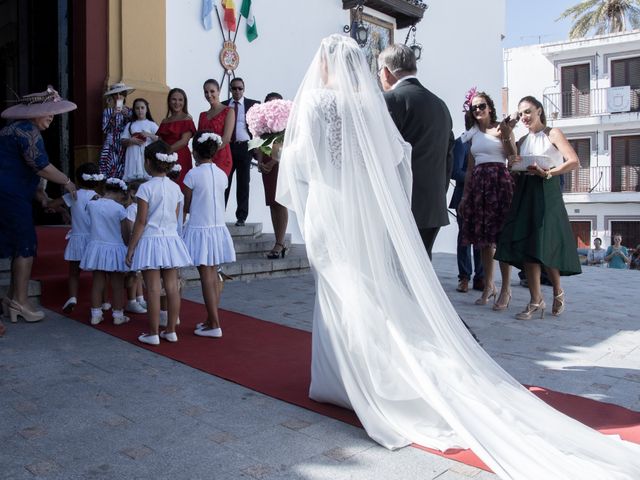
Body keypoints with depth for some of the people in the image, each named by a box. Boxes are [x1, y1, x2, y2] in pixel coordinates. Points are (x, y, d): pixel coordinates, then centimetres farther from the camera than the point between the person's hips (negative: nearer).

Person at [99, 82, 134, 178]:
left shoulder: (129, 111, 9)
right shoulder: (107, 111, 6)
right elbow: (104, 130, 0)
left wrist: (127, 116, -9)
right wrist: (112, 117, -10)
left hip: (124, 145, 1)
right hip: (110, 146, -1)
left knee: (123, 172, -7)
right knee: (108, 171, -12)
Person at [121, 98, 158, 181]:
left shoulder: (152, 124, 6)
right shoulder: (130, 125, 13)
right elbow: (123, 142, 11)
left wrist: (149, 135, -15)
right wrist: (131, 141, -9)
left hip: (147, 155, -2)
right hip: (133, 156, 2)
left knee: (147, 177, -10)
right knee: (132, 179, -2)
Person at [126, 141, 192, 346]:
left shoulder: (146, 188, -11)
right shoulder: (175, 188, 5)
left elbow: (141, 221, -11)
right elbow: (175, 219, 10)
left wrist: (131, 248, -5)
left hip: (151, 240, -5)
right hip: (171, 239, 5)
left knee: (153, 289, 0)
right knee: (172, 287, 7)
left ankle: (153, 333, 7)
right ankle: (171, 330, 15)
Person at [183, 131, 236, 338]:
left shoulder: (193, 175, -12)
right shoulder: (222, 174, 3)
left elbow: (186, 207, -5)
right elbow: (217, 202, 9)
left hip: (200, 229, -5)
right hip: (218, 228, 6)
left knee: (206, 277, -2)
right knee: (214, 275, 13)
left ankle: (214, 325, 0)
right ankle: (211, 319, 22)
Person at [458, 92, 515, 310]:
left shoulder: (502, 127, 4)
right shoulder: (473, 134, 18)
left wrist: (506, 137, -15)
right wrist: (465, 195, 15)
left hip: (499, 181, -5)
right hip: (478, 184, 5)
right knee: (483, 237, 5)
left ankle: (506, 289, -3)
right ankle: (489, 285, 14)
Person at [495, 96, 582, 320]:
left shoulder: (553, 134, 2)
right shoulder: (522, 141, 17)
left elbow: (574, 162, -9)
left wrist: (547, 173, -19)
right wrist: (515, 165, -5)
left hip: (546, 193, -5)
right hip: (524, 194, 5)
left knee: (544, 245, -10)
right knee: (526, 246, -4)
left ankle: (558, 291, 15)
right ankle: (536, 301, 0)